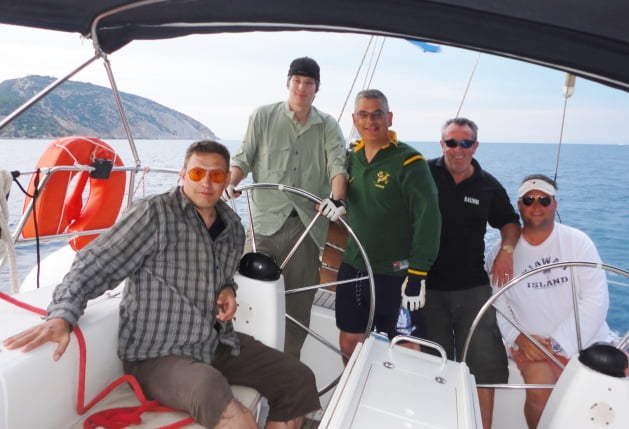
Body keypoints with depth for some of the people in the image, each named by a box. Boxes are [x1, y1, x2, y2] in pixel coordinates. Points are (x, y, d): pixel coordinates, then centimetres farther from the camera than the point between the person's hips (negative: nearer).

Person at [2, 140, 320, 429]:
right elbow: (94, 265, -14)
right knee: (212, 391, -38)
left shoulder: (233, 228, 6)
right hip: (156, 355, -6)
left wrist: (228, 290, 1)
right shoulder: (153, 214, -14)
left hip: (217, 344, 7)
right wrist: (62, 315, -28)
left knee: (299, 380, 0)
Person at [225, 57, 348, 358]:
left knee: (299, 301, 8)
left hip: (308, 224, 2)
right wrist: (231, 183, -14)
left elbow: (337, 164, -3)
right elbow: (244, 158, 7)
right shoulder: (262, 117, 8)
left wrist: (337, 198, -22)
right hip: (266, 220, -1)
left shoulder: (328, 126, 10)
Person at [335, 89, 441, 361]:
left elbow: (429, 219, -17)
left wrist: (417, 275, -20)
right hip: (352, 269, 6)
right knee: (349, 343, 16)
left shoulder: (409, 162, -13)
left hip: (394, 275, -5)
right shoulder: (352, 156, 6)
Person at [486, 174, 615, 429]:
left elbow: (596, 299, -9)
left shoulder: (578, 242, -4)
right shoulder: (502, 252, -1)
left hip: (590, 344, 1)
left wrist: (558, 342, -14)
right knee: (540, 394, -23)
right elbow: (496, 304, 0)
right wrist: (518, 337, -15)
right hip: (534, 345, -1)